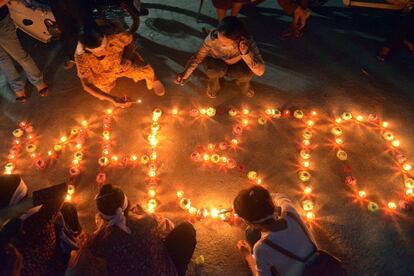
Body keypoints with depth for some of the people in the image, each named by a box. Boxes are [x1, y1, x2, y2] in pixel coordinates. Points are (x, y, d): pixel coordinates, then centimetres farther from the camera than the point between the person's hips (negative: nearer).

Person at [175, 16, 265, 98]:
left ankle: (243, 83, 6)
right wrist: (185, 74, -30)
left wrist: (246, 53, -48)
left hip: (235, 67, 1)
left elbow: (260, 71, -34)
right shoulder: (212, 38, -32)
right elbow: (198, 57, -17)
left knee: (247, 72, -33)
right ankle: (214, 82, 1)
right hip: (216, 65, 0)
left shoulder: (246, 42, -32)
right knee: (216, 68, -36)